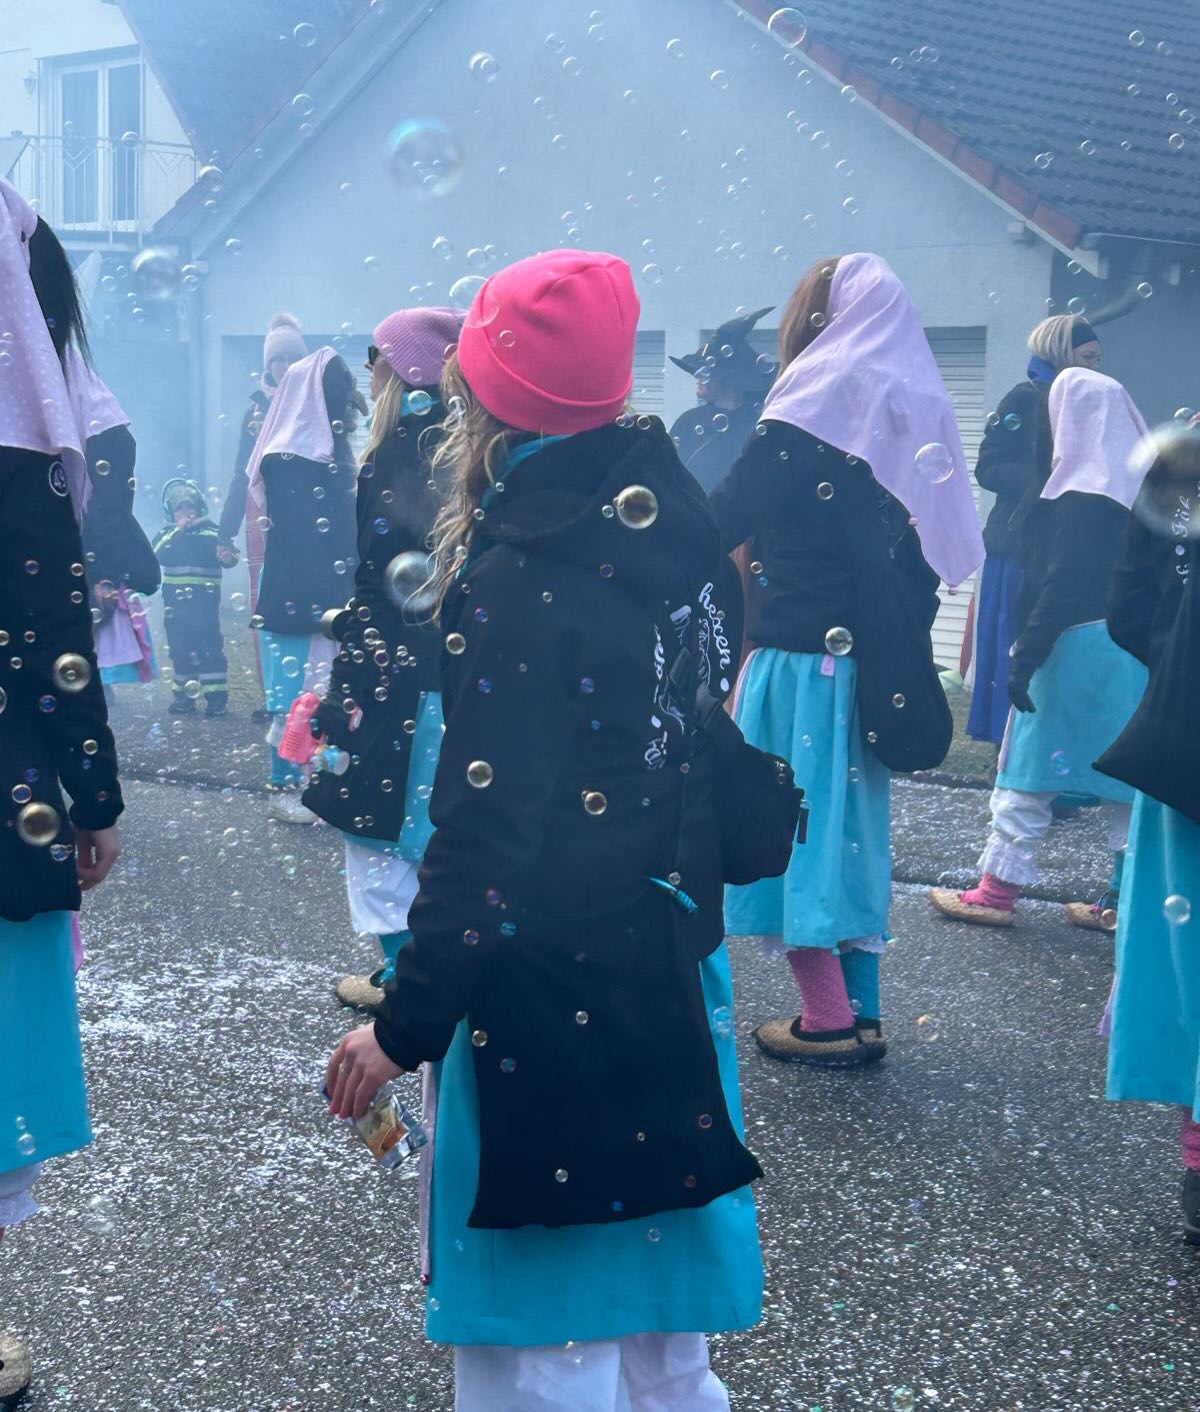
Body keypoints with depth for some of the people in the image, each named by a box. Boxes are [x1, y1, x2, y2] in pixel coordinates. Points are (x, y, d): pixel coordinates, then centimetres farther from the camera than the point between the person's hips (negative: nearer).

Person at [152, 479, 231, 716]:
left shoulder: (211, 531, 5)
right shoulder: (165, 533, 9)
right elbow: (159, 555, -11)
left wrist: (208, 537, -19)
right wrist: (179, 532, -18)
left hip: (205, 602, -2)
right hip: (175, 604, 3)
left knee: (210, 649, -8)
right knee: (181, 651, 9)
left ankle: (216, 698, -7)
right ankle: (184, 697, 19)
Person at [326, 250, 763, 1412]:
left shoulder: (518, 575, -20)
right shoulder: (662, 520, 2)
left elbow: (489, 834, -22)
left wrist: (407, 1021, -15)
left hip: (549, 990, -8)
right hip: (666, 963, 8)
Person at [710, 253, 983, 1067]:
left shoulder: (814, 407, -11)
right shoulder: (917, 409, 10)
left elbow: (725, 523, -9)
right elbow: (937, 545, 12)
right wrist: (899, 646, 16)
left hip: (804, 655, -7)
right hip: (876, 657, 7)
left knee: (795, 824, 2)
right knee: (849, 822, 15)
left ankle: (828, 1021, 6)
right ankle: (861, 1008, 20)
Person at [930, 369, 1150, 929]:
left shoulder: (1083, 497, -14)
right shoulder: (1143, 485, 9)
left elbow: (1063, 585, -21)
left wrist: (1026, 654, -21)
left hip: (1078, 646, -8)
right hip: (1135, 647, 8)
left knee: (1031, 765, 1)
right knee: (1128, 776, 10)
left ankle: (997, 890, 7)